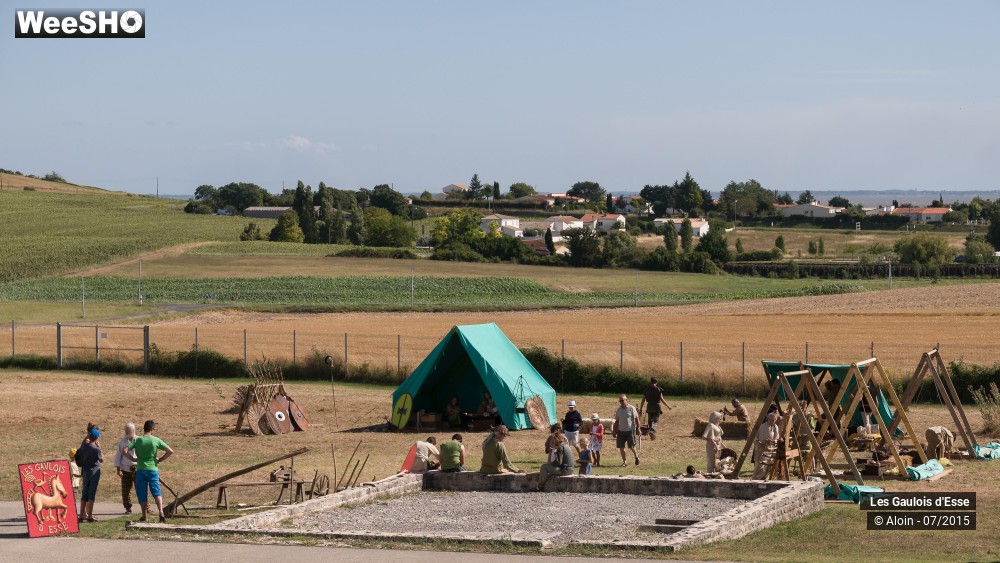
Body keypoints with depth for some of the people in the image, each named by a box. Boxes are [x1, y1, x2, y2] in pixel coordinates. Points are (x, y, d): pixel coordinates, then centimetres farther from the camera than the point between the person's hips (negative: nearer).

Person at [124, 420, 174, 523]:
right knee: (157, 493, 3)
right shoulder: (156, 440, -2)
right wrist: (160, 460, 7)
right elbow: (170, 451, -3)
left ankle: (144, 517, 13)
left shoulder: (137, 440, -2)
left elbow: (124, 450, -10)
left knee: (142, 495, 9)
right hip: (153, 469, 0)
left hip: (140, 470, 0)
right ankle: (161, 513, -15)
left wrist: (134, 459, 1)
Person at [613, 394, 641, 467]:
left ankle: (636, 456, 21)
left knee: (631, 446, -8)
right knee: (621, 447, 1)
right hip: (621, 431, 5)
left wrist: (638, 428, -10)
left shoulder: (631, 408, -5)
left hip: (630, 430, -5)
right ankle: (624, 462, 12)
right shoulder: (619, 410, 11)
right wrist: (614, 431, 14)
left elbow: (636, 419, -5)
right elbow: (616, 421, 17)